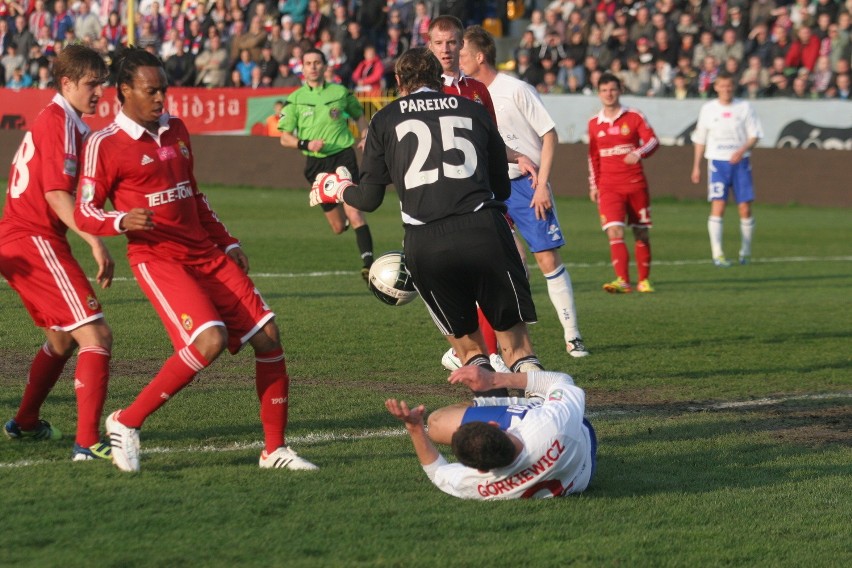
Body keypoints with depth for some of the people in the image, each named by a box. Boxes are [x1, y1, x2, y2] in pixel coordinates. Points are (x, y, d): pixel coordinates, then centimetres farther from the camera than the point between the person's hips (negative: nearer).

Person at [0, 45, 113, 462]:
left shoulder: (50, 120, 18)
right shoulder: (60, 123, -13)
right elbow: (56, 194, -22)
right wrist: (95, 242, -30)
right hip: (35, 243, -11)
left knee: (62, 338, 28)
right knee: (96, 336, -17)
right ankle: (87, 443, -24)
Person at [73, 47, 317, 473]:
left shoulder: (176, 130, 15)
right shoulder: (105, 145, -7)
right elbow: (84, 213, -7)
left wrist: (227, 242, 21)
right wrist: (123, 221, -26)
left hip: (207, 254, 7)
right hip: (157, 259, -7)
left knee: (267, 336, -1)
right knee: (210, 340, -26)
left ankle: (275, 449, 10)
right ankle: (126, 423, -12)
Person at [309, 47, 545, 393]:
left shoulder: (384, 120, 15)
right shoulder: (473, 110, 19)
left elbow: (369, 199, 15)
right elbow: (502, 187, 23)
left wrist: (336, 190, 36)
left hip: (425, 244, 0)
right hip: (484, 231, 0)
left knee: (465, 340, 16)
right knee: (514, 337, 7)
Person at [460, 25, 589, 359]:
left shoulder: (516, 90, -10)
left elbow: (549, 134, -8)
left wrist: (542, 184, -13)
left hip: (525, 184, -5)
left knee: (548, 259, -6)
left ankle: (572, 336, 3)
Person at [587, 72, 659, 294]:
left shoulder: (634, 116, 1)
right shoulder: (594, 123, 9)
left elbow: (653, 140, -8)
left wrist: (638, 153, -27)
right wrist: (593, 185, 15)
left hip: (636, 184, -1)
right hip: (608, 187, 1)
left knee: (641, 233, 6)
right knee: (614, 232, -16)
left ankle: (643, 280, 18)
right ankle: (623, 281, -25)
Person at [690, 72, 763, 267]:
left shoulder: (744, 108, 3)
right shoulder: (708, 109, 6)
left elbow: (754, 135, 1)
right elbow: (700, 139, 13)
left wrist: (742, 150, -17)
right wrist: (696, 166, 10)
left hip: (740, 162, 0)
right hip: (717, 162, 0)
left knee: (745, 208, -1)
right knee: (718, 206, -13)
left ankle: (745, 251, 16)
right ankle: (717, 254, -16)